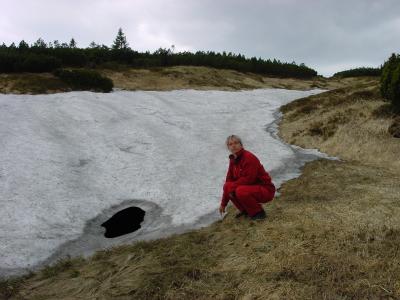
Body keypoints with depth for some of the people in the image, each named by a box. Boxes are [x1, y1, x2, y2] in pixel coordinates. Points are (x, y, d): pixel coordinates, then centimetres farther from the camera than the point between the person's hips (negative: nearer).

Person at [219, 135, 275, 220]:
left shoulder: (249, 157, -20)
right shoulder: (233, 160, 6)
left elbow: (248, 179, -25)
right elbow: (229, 180, 7)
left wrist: (232, 186, -16)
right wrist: (223, 204, 7)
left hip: (265, 190, -8)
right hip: (251, 187, 8)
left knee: (240, 191, -32)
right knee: (228, 187, -6)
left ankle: (259, 213, -9)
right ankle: (245, 210, 9)